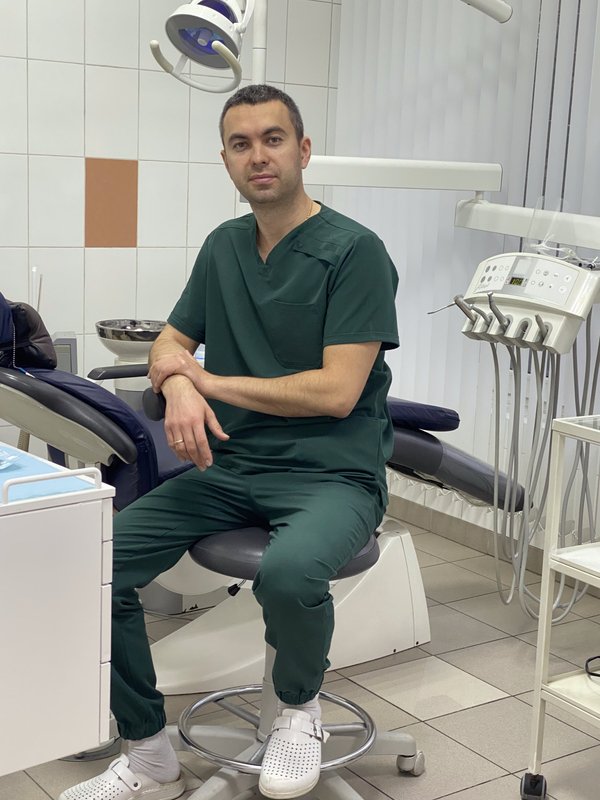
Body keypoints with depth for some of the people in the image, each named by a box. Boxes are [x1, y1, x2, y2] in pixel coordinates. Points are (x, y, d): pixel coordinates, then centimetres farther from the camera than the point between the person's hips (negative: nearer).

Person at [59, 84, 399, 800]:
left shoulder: (353, 250, -9)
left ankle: (299, 705, -3)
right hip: (228, 466, 6)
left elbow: (337, 391, -15)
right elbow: (171, 344, 16)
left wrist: (210, 380, -8)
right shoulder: (223, 246, 13)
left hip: (331, 473, -6)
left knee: (289, 572, -38)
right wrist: (178, 386, -10)